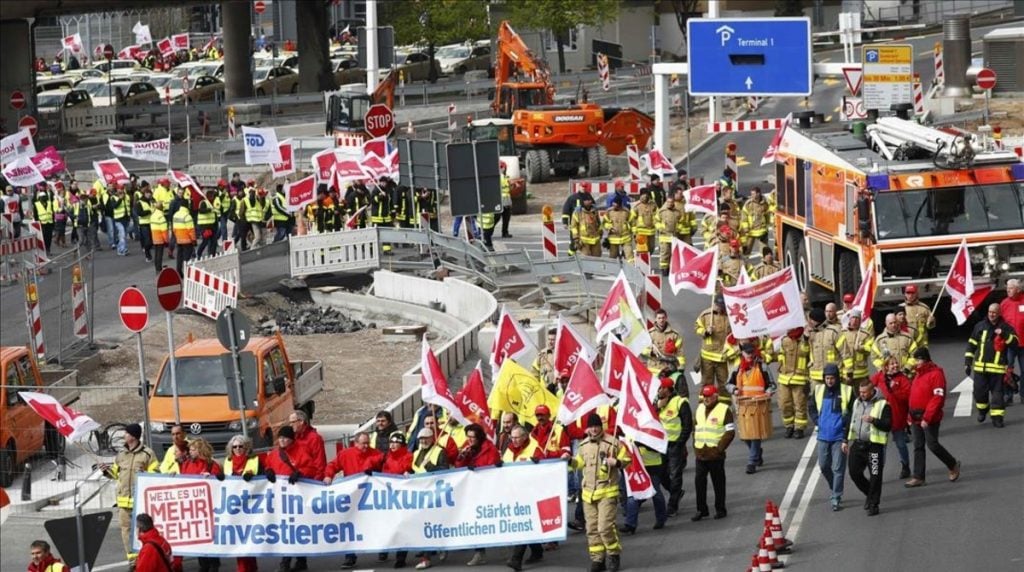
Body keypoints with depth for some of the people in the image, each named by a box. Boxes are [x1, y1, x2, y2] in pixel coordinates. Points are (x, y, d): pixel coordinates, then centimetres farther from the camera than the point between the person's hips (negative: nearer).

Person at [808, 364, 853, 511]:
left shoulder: (846, 391, -8)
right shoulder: (819, 390, 4)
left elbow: (853, 411, -2)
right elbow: (811, 407, 18)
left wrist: (846, 426, -9)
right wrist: (817, 421, 6)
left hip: (839, 437, -4)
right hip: (823, 435, 4)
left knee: (838, 468, -4)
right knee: (824, 466, 12)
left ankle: (836, 498, 0)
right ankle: (835, 490, 34)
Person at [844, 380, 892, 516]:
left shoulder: (882, 405, -9)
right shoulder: (857, 403, 12)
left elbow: (888, 426, -14)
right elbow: (851, 422, 21)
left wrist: (873, 420, -28)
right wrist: (846, 441, 18)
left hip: (874, 445, -6)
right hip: (857, 444, 6)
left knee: (875, 476, -1)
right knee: (854, 473, 7)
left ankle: (873, 505, 10)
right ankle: (870, 493, 30)